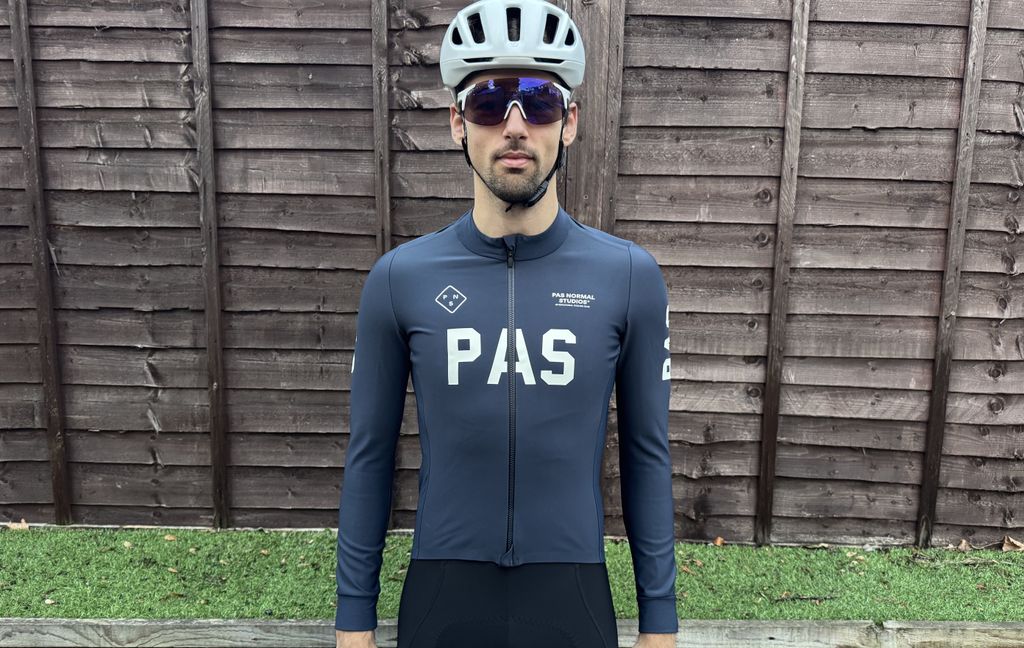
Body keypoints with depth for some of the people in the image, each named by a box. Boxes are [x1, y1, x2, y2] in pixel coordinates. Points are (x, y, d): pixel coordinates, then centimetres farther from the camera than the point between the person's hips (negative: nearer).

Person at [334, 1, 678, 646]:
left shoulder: (630, 277, -7)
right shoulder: (400, 278, -7)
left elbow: (647, 455, 0)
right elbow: (370, 455, 0)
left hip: (573, 594, 0)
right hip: (442, 593, 0)